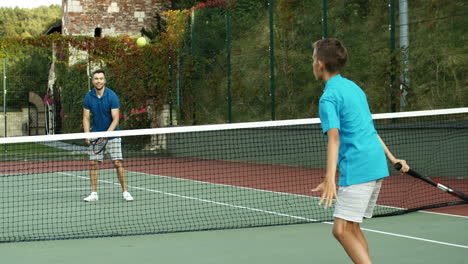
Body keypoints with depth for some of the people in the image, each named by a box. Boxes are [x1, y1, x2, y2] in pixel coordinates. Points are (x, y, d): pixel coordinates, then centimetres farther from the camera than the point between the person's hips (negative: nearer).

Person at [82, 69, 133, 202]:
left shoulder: (111, 96, -12)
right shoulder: (88, 97, -1)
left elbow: (115, 119, -14)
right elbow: (86, 118, 2)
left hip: (112, 135, -3)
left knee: (117, 163, -7)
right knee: (93, 163, -1)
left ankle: (125, 191, 3)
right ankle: (94, 193, 7)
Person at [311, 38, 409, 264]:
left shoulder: (328, 97, -10)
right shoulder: (353, 87, 17)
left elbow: (334, 138, -22)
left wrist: (330, 179, -30)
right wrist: (391, 158, 30)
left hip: (357, 169, -9)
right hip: (377, 166, 9)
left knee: (341, 230, -9)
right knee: (351, 228, 15)